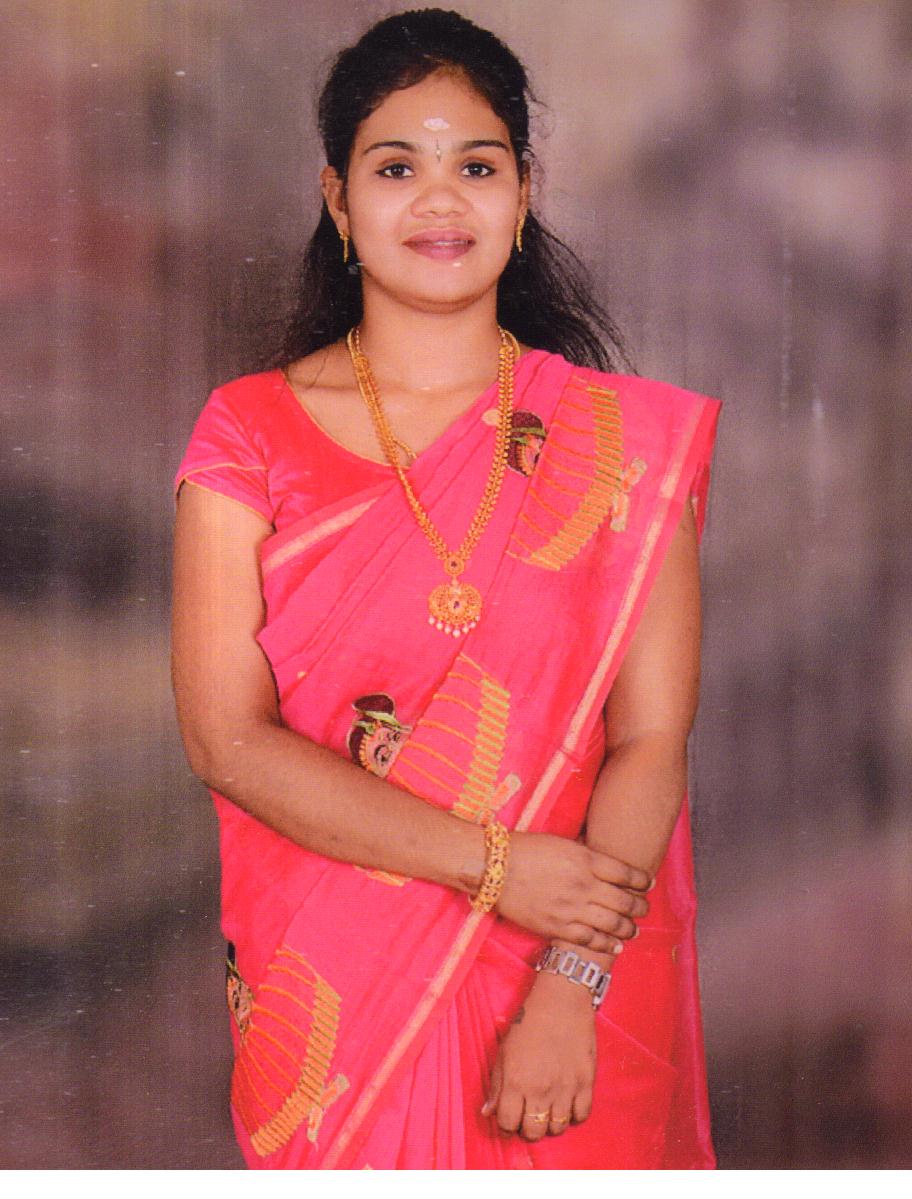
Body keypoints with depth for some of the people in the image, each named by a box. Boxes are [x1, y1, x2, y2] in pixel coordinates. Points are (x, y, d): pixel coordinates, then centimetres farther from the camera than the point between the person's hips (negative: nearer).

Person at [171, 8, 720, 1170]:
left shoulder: (623, 440, -2)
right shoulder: (251, 432, -2)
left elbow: (650, 744, -6)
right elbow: (227, 737, -9)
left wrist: (570, 988, -18)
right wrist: (494, 864, -16)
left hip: (581, 997, 0)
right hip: (328, 990, 0)